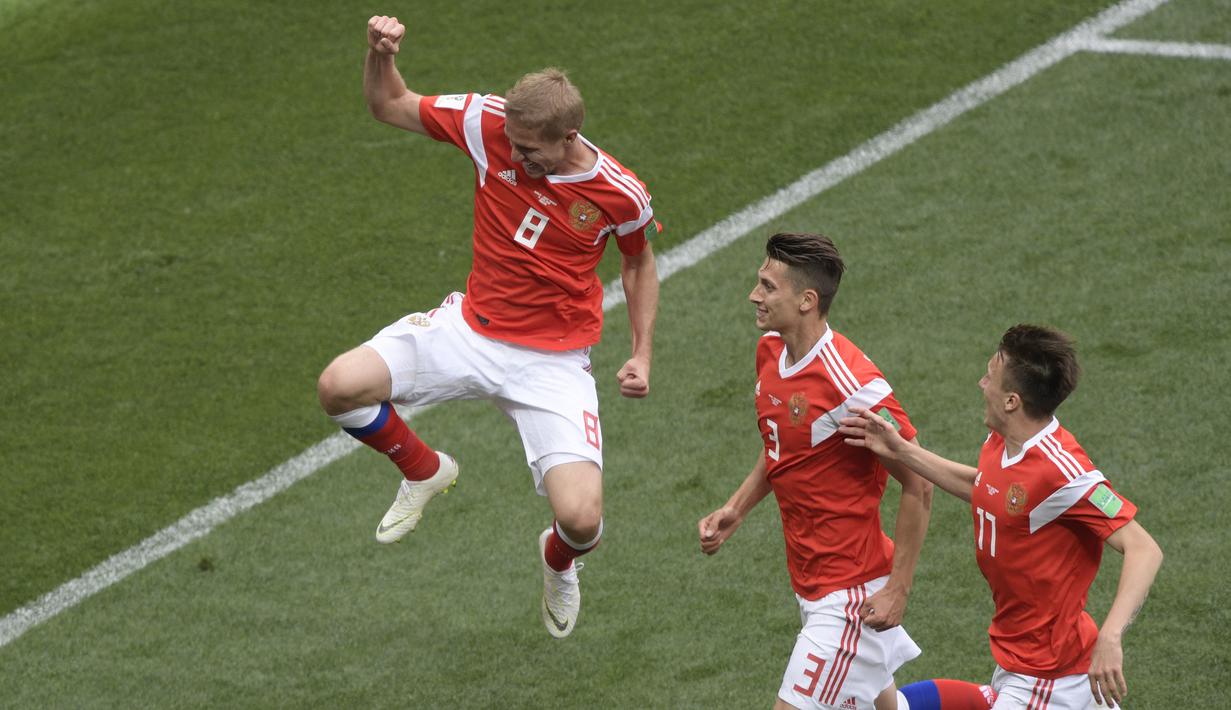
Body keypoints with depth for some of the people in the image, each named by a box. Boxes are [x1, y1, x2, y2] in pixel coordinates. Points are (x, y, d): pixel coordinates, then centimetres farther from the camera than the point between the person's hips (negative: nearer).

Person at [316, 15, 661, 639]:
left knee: (581, 519, -19)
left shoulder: (620, 194, -16)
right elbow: (390, 107, -1)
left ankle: (559, 560, 25)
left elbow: (639, 262, 6)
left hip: (553, 363, -2)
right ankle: (423, 471, 13)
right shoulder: (489, 123, -14)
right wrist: (380, 55, -22)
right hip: (471, 326, 3)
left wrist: (642, 354, -1)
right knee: (339, 387, -21)